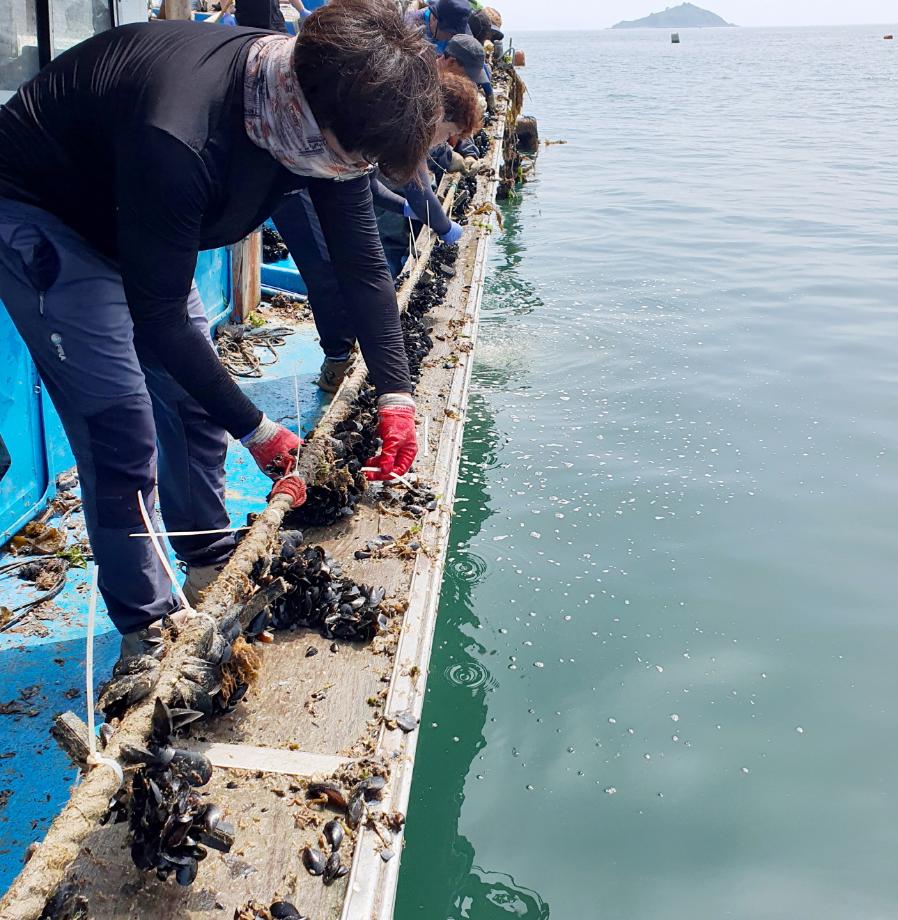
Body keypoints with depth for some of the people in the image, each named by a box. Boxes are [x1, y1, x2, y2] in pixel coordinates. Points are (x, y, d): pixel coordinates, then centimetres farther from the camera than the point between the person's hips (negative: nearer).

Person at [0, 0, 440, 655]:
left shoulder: (331, 108, -17)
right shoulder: (178, 138, -41)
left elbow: (363, 261, -8)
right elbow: (157, 317, -32)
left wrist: (396, 393, -15)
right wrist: (256, 430, -24)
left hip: (127, 221, 8)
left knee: (195, 392, 8)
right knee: (121, 423, -12)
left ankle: (212, 567, 26)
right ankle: (144, 629, 4)